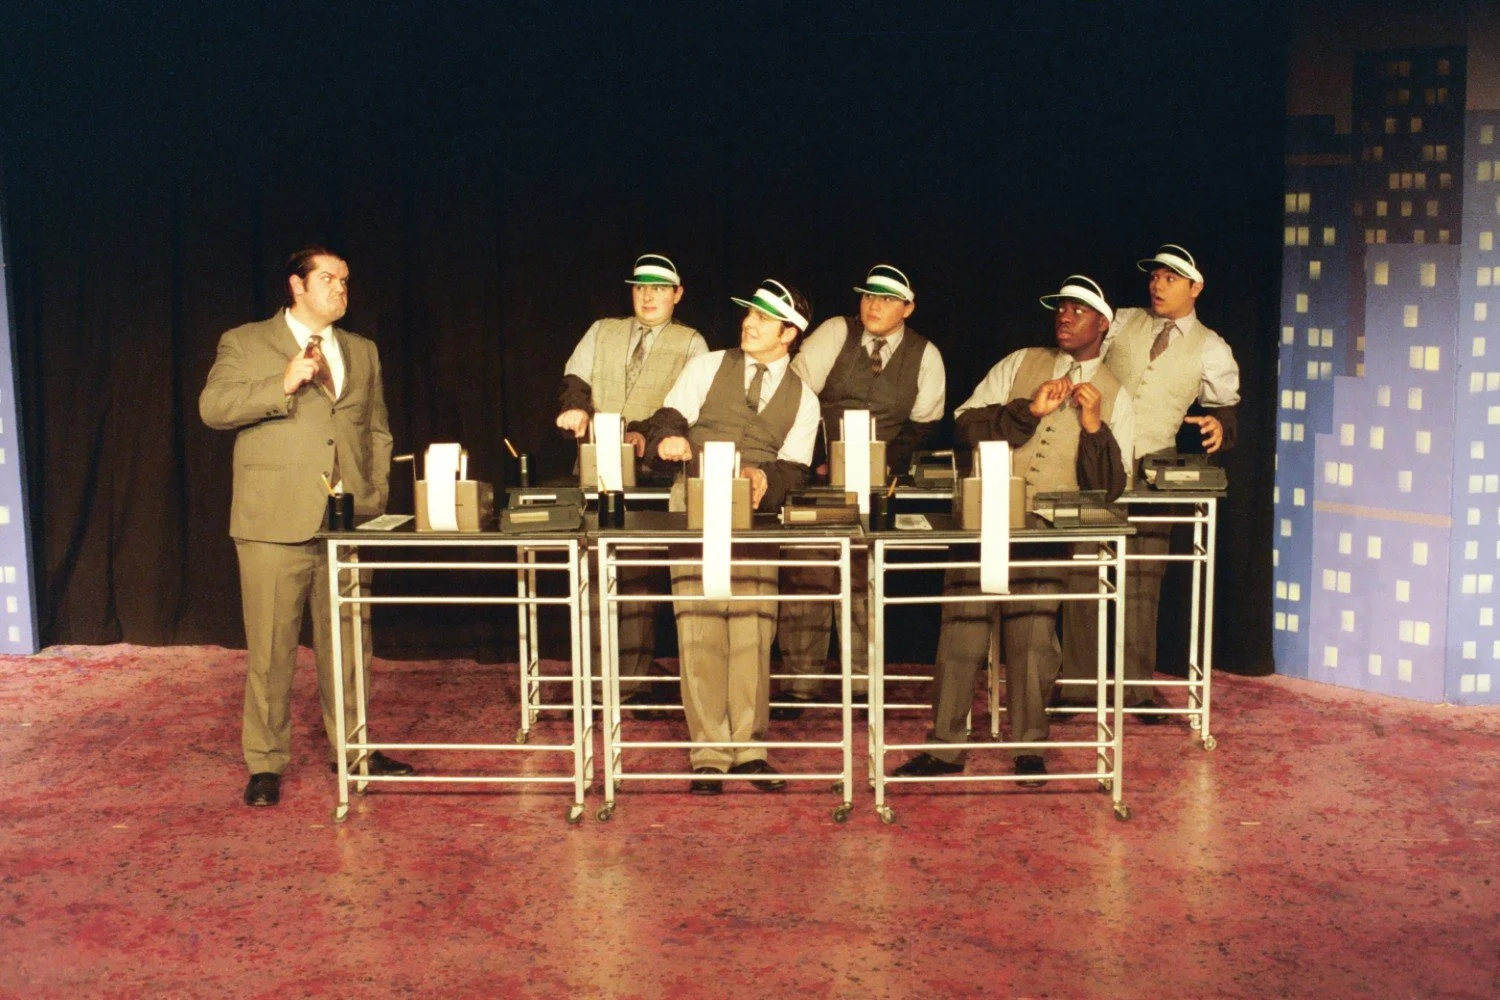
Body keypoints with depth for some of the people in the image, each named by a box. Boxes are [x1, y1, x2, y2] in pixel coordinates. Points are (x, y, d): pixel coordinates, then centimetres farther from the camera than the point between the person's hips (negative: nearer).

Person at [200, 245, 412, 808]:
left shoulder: (362, 352, 18)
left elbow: (377, 430, 19)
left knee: (347, 641, 9)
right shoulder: (245, 344, 5)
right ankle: (266, 763, 10)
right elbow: (213, 408, -7)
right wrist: (283, 385, -18)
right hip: (275, 523, -4)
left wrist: (376, 496, 8)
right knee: (270, 647, 0)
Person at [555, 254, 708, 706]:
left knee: (639, 578, -5)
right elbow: (574, 378, 9)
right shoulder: (601, 332, 20)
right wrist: (575, 406, -14)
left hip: (650, 472, -3)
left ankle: (635, 684, 2)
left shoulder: (691, 343, 9)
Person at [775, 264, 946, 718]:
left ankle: (862, 682, 10)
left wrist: (889, 468, -7)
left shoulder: (925, 356, 3)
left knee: (864, 578, 2)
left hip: (876, 483, 1)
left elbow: (922, 425, 7)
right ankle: (799, 684, 0)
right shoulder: (834, 333, -2)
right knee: (807, 575, -5)